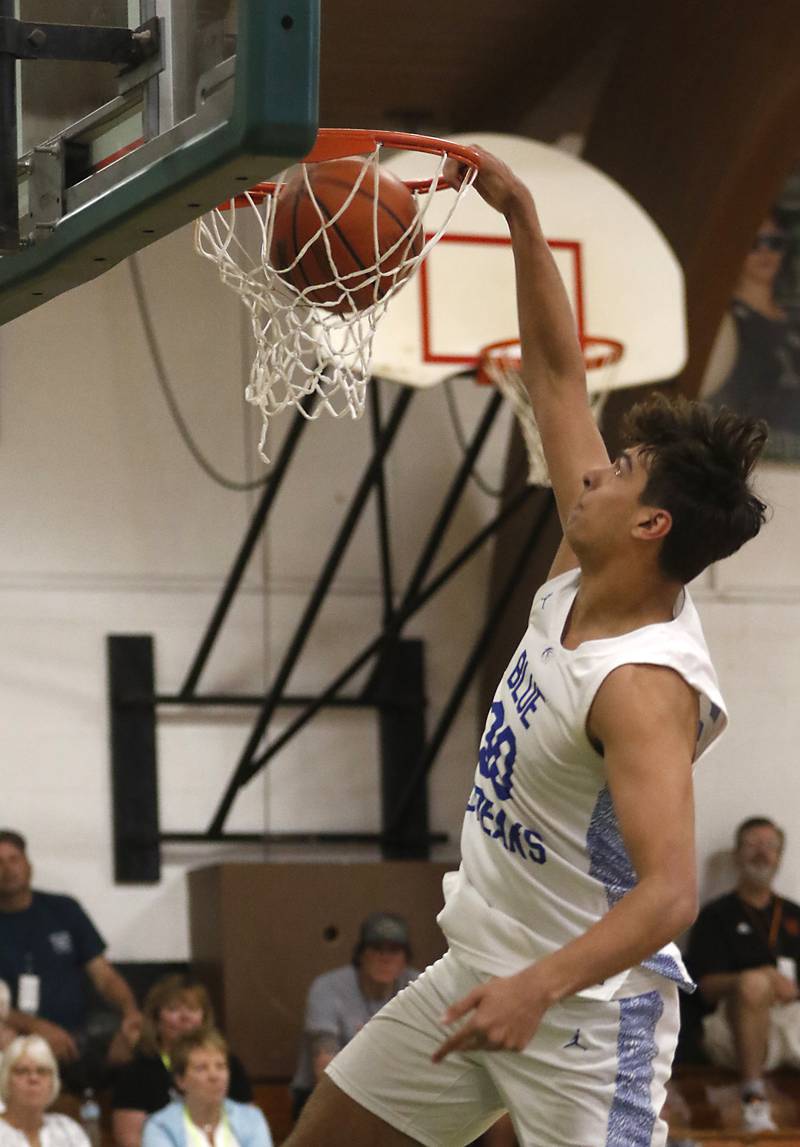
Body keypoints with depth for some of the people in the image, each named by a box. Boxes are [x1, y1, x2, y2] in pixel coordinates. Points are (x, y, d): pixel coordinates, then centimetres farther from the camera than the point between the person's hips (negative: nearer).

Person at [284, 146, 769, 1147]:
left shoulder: (645, 685, -25)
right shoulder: (583, 579, -1)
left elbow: (668, 893, -35)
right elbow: (556, 378, 8)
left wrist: (539, 986, -48)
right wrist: (520, 219, 4)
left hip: (587, 1004, -9)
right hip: (480, 970, 9)